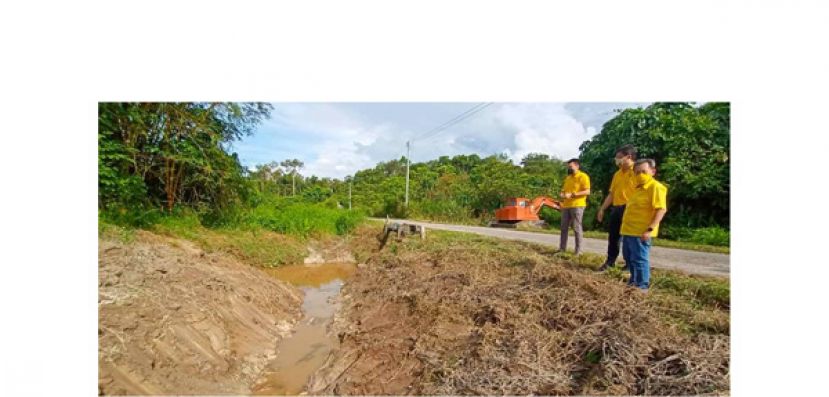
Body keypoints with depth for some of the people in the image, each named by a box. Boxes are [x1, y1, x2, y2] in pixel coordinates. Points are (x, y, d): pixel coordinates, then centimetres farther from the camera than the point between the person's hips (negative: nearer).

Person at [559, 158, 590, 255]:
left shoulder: (583, 176, -3)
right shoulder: (568, 178, 19)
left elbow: (587, 191, -12)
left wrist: (572, 194, -19)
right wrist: (562, 194, 0)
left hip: (577, 206, -7)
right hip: (566, 206, 7)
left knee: (576, 228, -4)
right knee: (564, 228, 6)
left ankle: (578, 250, 2)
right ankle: (562, 248, 12)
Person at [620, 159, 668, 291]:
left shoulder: (656, 187, -12)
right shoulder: (638, 187, 16)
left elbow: (661, 209, -20)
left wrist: (650, 229, -25)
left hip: (641, 232, -9)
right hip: (628, 230, 10)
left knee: (640, 259, -3)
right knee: (629, 258, 19)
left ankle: (642, 286, 7)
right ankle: (634, 281, 33)